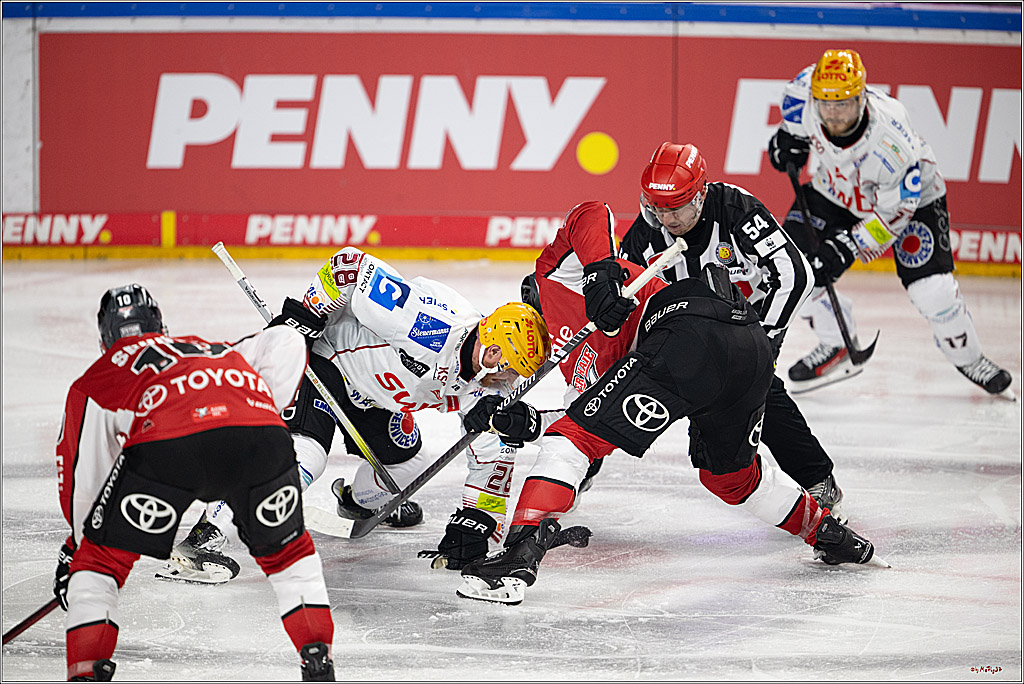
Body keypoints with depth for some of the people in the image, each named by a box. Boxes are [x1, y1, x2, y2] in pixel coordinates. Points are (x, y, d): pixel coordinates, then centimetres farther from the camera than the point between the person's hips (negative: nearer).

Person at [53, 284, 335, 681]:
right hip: (261, 436, 3)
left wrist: (77, 543, 46)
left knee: (101, 557, 17)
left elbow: (82, 480, 33)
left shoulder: (96, 381, 34)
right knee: (286, 550, 28)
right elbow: (286, 343, 27)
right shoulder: (221, 351, 43)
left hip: (166, 443, -2)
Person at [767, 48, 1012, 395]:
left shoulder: (892, 141, -41)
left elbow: (895, 210, -31)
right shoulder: (806, 94, -29)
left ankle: (967, 357, 10)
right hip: (838, 190, 5)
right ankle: (836, 345, 10)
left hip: (911, 194, -5)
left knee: (930, 287, -19)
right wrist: (790, 135, 1)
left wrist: (846, 247, -34)